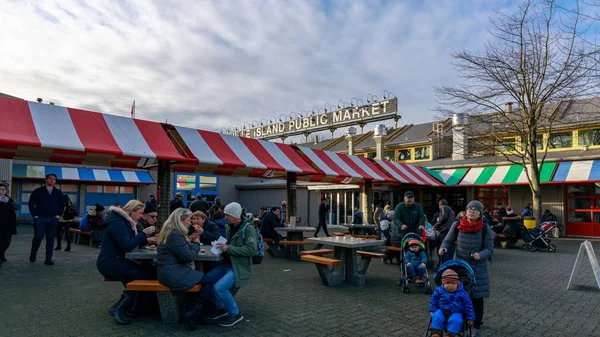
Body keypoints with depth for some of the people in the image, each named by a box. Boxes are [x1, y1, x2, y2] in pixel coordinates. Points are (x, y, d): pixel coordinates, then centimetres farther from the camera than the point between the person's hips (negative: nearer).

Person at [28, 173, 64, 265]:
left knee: (51, 239, 1)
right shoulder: (37, 191, 2)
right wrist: (35, 215, -5)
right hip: (40, 218, -2)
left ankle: (48, 259, 5)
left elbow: (62, 205, 16)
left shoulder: (58, 193, 10)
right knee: (38, 237, -4)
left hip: (53, 219, 2)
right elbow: (31, 204, 2)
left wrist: (58, 215, 5)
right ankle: (33, 254, 22)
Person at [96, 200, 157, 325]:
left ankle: (129, 306, -2)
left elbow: (131, 241, 17)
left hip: (115, 261, 10)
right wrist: (144, 233, -22)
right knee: (144, 274, -21)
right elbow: (127, 246, -28)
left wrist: (146, 239, 1)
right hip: (109, 263, -10)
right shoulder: (118, 223, -19)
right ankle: (118, 308, -11)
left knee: (144, 270, -10)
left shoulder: (125, 222, 13)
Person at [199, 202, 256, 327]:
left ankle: (235, 314, -1)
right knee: (205, 280, -2)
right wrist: (222, 245, 1)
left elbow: (251, 250, -23)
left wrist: (228, 248, -24)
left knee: (219, 287, -25)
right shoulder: (230, 227, 9)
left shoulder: (248, 228, -15)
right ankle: (220, 308, 18)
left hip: (240, 267, -8)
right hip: (227, 264, 8)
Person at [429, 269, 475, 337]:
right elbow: (433, 300, 10)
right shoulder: (439, 290, -2)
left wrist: (470, 318, 1)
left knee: (455, 320, -32)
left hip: (455, 313, -2)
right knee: (436, 316, -25)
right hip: (442, 311, 2)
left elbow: (468, 306, 0)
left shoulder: (462, 294, -8)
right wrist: (432, 310, 2)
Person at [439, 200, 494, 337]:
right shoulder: (457, 225, -7)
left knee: (477, 298, 6)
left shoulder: (485, 229, -9)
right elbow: (448, 240, 2)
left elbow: (489, 249, -6)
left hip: (478, 268, 0)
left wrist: (480, 255, -26)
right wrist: (443, 247, -19)